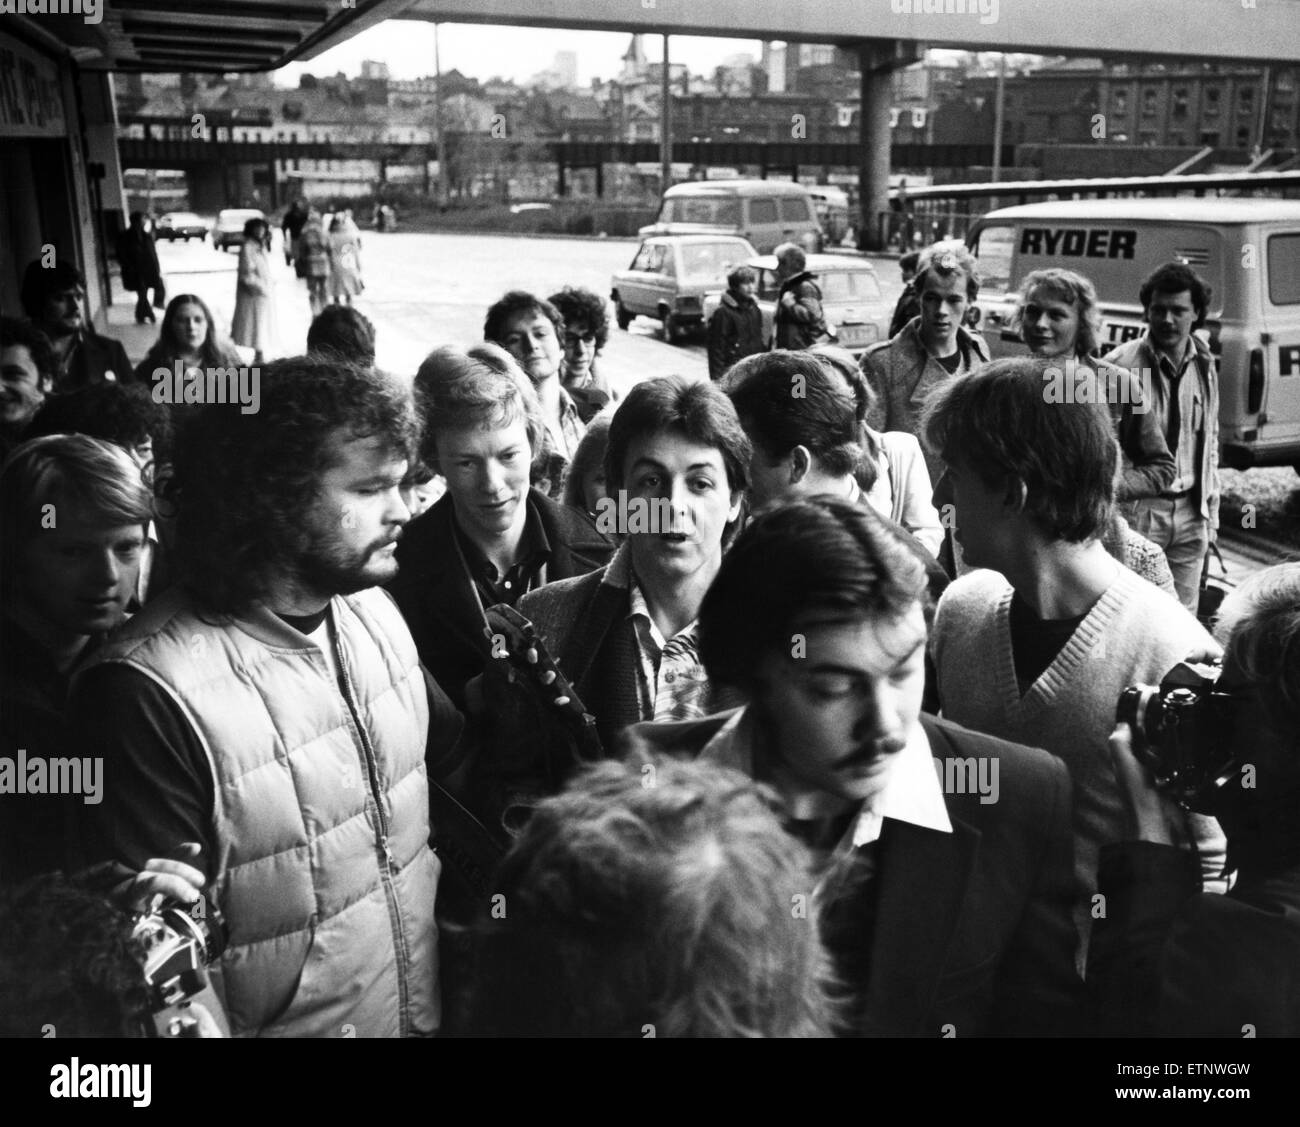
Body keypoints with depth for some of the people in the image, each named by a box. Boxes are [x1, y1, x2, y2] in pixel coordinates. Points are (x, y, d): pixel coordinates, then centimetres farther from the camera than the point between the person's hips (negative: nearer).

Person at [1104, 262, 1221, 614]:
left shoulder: (1204, 366, 8)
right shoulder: (1121, 364, -11)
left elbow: (1210, 439, 17)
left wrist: (1211, 510, 15)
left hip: (1190, 515, 6)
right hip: (1136, 511, -5)